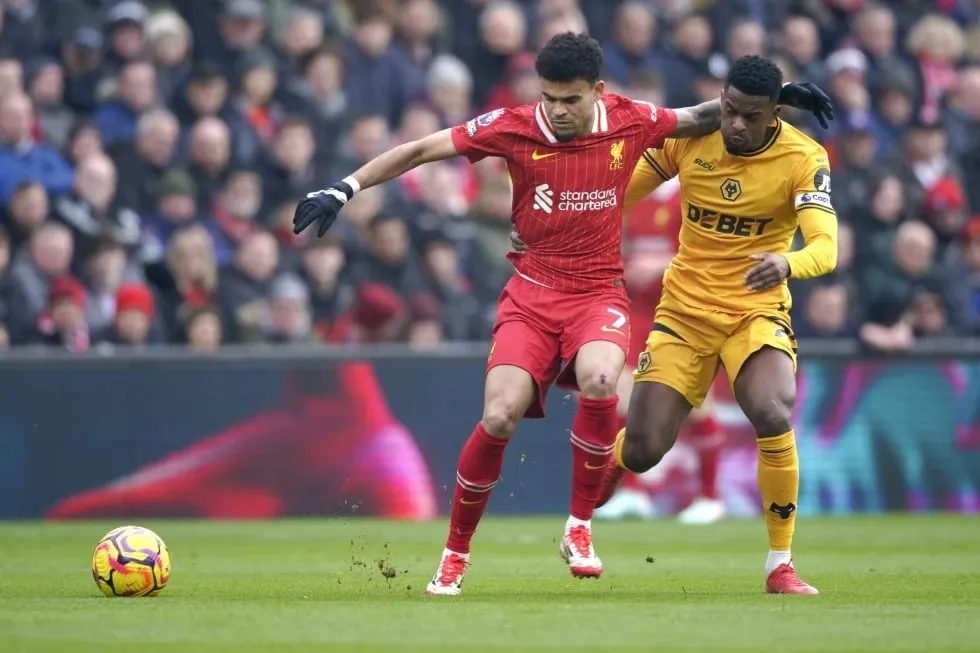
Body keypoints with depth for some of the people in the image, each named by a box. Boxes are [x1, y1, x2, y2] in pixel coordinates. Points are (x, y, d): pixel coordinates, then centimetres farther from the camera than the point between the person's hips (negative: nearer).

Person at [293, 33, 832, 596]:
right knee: (499, 418, -19)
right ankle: (455, 555, 3)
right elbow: (420, 150, -3)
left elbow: (704, 118, 16)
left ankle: (580, 529, -11)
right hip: (532, 293, 0)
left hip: (599, 294, 0)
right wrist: (346, 189, -8)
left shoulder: (629, 122, -2)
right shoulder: (514, 128, -8)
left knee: (599, 382, -32)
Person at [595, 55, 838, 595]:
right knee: (642, 452, -4)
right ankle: (614, 458, 38)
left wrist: (786, 263, -48)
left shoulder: (803, 159, -15)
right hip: (684, 309, 2)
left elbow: (825, 247, -27)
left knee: (774, 416, -29)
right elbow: (617, 195, 6)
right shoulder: (687, 138, -8)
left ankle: (780, 566, -13)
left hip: (757, 311, -2)